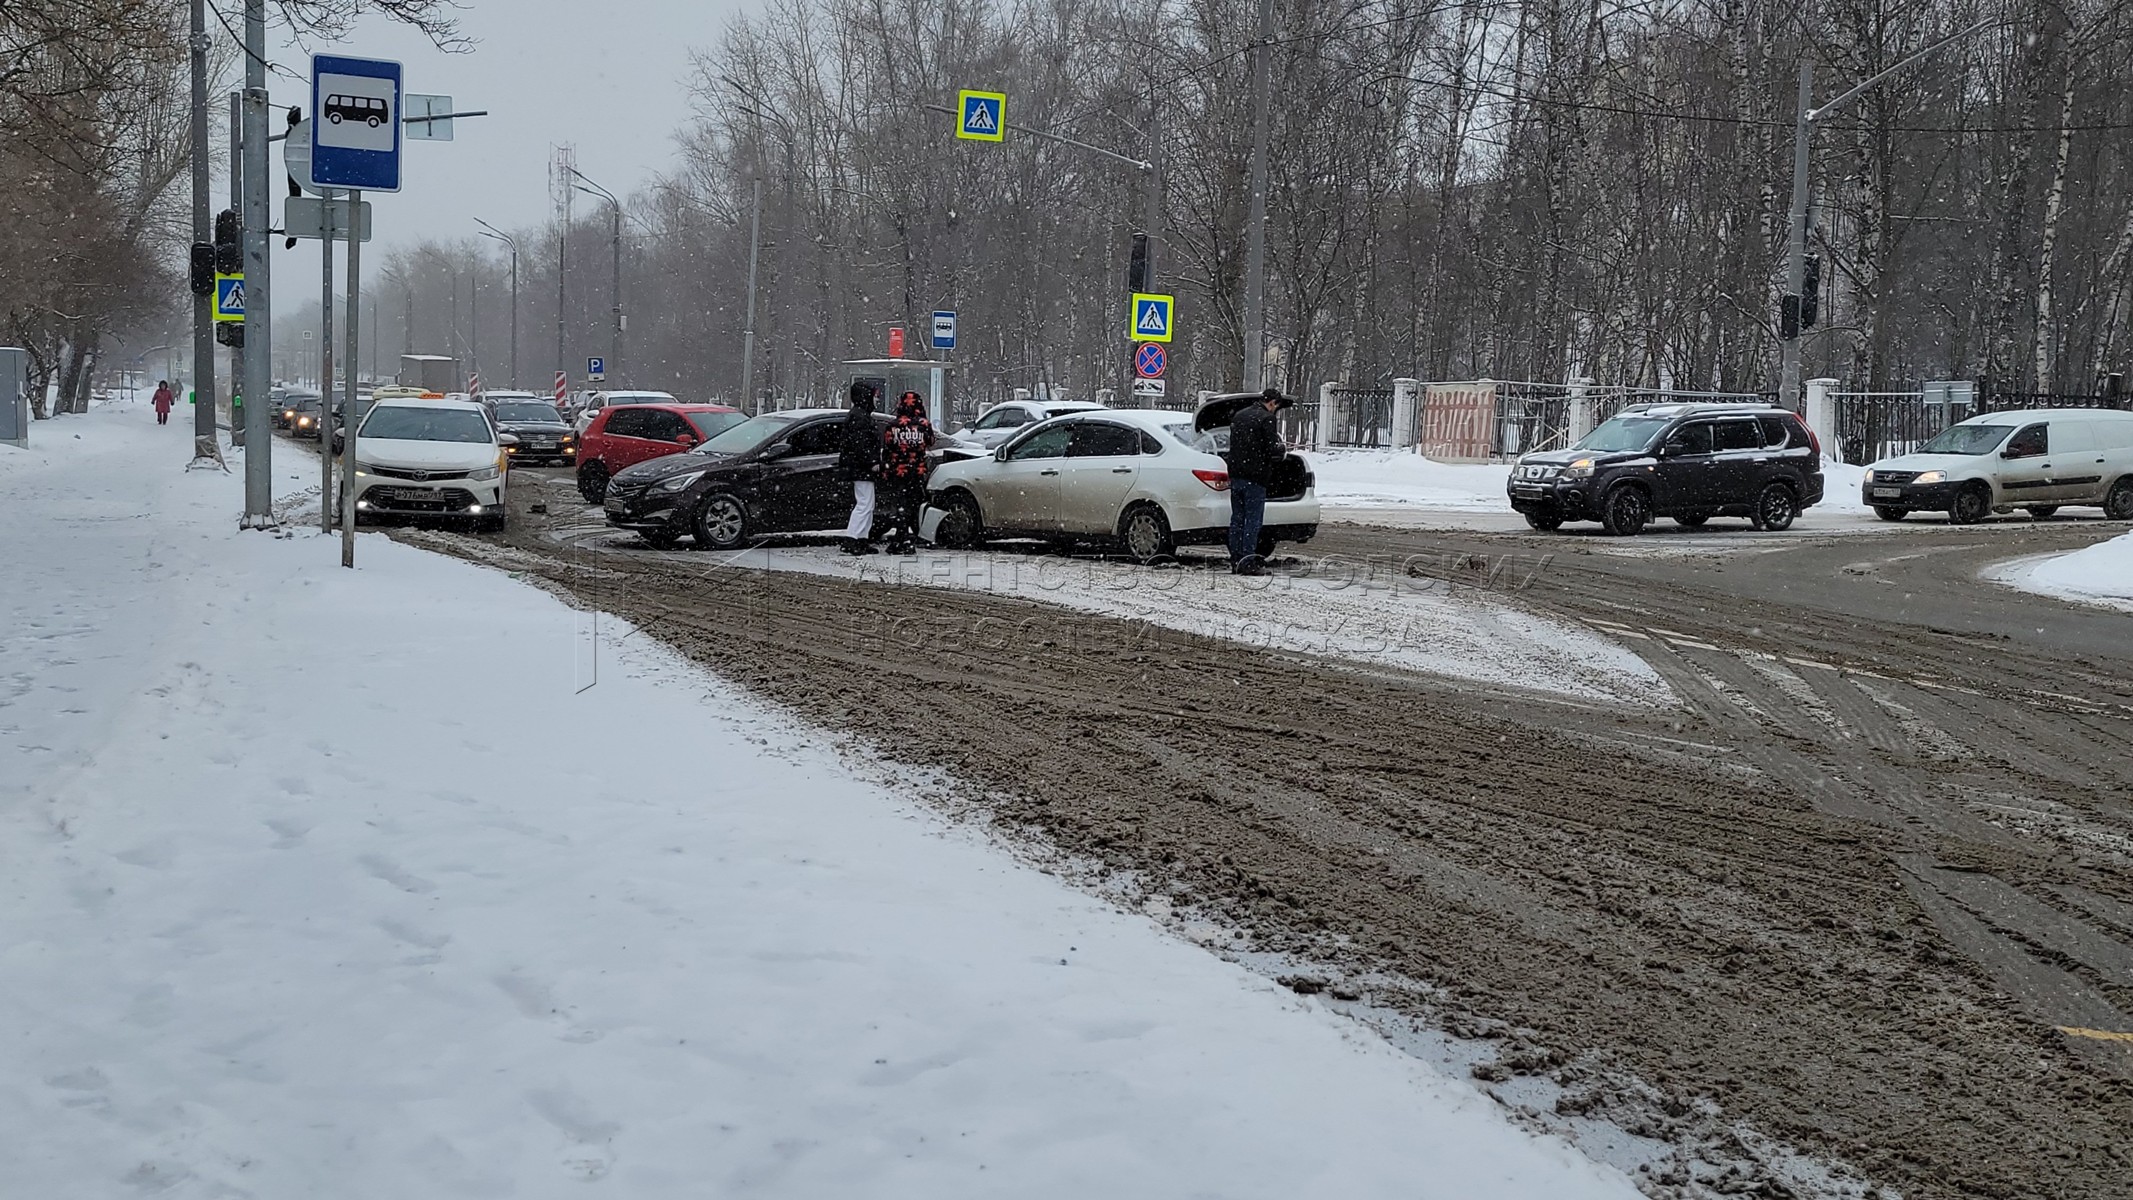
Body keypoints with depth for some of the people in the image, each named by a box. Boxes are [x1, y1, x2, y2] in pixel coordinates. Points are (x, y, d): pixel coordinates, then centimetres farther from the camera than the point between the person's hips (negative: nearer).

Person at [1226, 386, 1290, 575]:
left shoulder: (1239, 416, 13)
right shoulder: (1266, 418, -11)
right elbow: (1273, 451, -16)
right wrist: (1284, 453, 6)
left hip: (1236, 475, 7)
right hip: (1255, 477, -7)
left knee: (1237, 518, 11)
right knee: (1253, 519, -3)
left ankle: (1235, 561, 12)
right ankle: (1248, 562, -5)